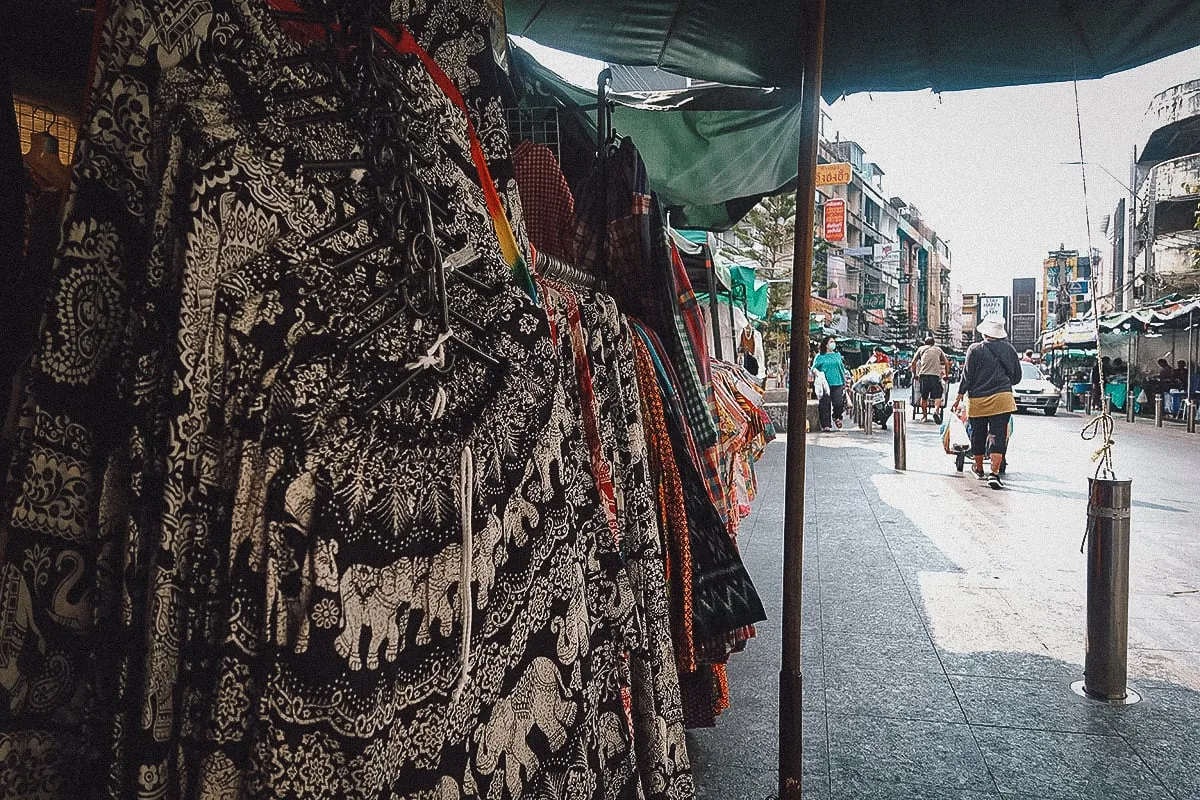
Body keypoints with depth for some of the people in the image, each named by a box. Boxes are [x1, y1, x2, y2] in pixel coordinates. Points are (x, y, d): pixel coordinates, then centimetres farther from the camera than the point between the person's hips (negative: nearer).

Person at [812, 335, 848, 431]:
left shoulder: (837, 355, 16)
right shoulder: (820, 356, 6)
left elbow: (842, 369, 21)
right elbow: (814, 368, 7)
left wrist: (844, 381, 17)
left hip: (837, 383, 2)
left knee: (839, 403, -9)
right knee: (825, 405, -4)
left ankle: (836, 417, 21)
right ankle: (826, 425, 2)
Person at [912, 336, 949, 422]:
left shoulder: (921, 348, 20)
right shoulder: (938, 349, 23)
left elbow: (913, 362, 14)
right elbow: (946, 363, 19)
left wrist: (914, 374, 23)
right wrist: (946, 375, 28)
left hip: (923, 375, 0)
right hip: (936, 375, 0)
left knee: (923, 397, 8)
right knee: (937, 396, 0)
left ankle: (924, 416, 11)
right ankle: (936, 410, -24)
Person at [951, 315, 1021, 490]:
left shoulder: (975, 349, -6)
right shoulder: (1009, 349, 3)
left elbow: (967, 375, -5)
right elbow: (1017, 377, 12)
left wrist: (959, 397, 2)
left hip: (978, 400, 0)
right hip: (1002, 399, 1)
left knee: (978, 436, 14)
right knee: (999, 437, -2)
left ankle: (979, 470, 29)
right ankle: (994, 473, -13)